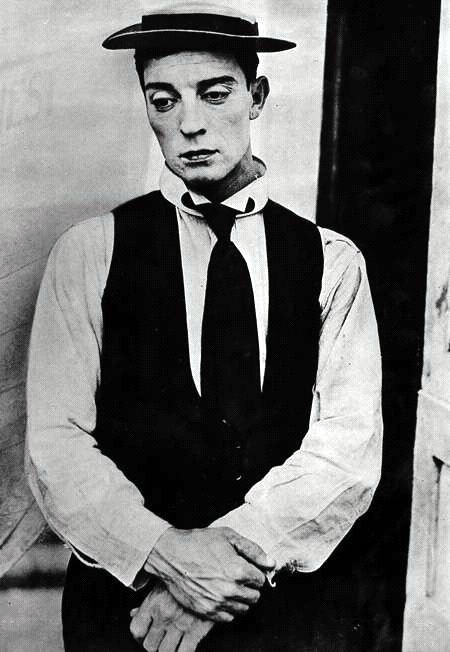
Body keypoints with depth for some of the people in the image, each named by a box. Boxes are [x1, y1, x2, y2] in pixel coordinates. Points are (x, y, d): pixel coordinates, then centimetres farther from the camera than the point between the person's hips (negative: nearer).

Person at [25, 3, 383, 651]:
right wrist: (164, 552, -23)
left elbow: (351, 445, -9)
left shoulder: (332, 261, -1)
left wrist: (237, 549, -21)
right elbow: (56, 443, -10)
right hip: (124, 595, -1)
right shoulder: (89, 252, -4)